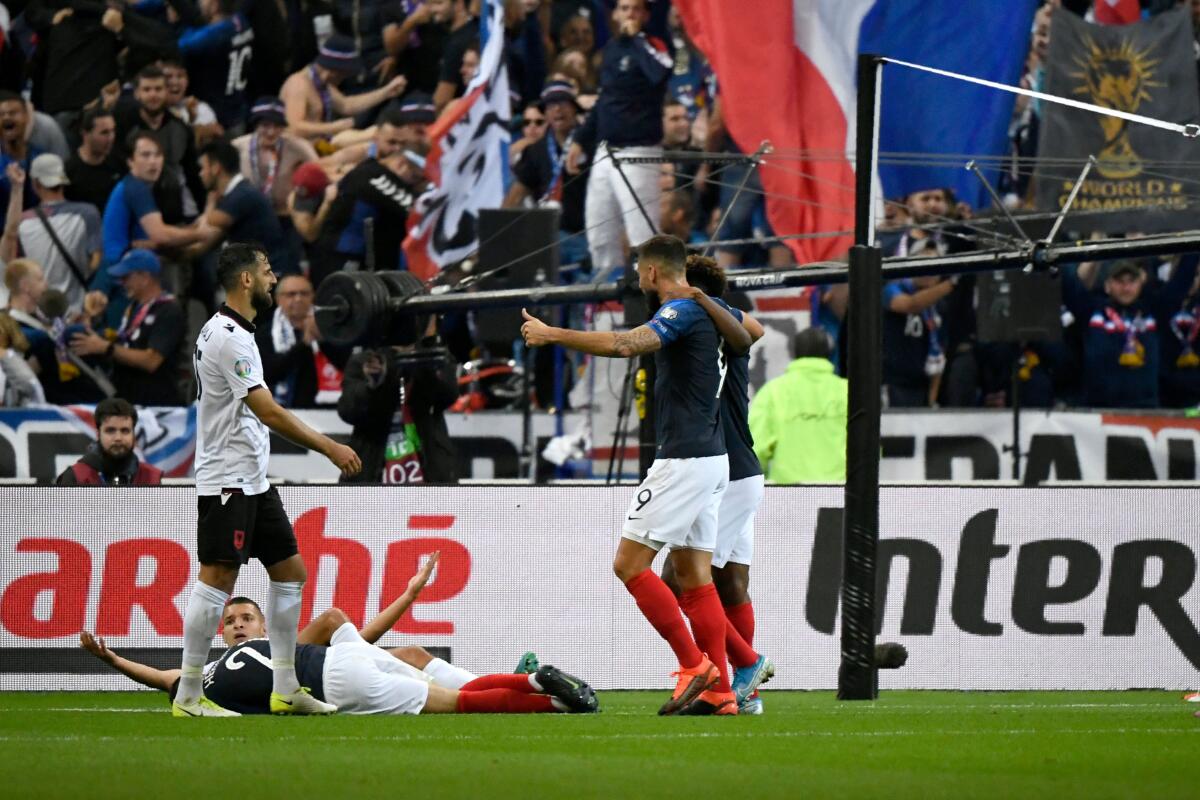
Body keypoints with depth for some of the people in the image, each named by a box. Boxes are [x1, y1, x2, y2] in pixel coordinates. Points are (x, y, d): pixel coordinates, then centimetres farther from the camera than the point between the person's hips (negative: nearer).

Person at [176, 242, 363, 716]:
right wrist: (329, 448, -19)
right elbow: (268, 412, -21)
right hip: (227, 478, -11)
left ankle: (285, 689, 14)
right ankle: (188, 696, -7)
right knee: (218, 579, -10)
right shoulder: (228, 337, -17)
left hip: (253, 479, 11)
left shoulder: (234, 333, 15)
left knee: (290, 571, 11)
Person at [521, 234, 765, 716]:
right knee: (694, 576, 8)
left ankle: (695, 665, -10)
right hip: (709, 458, 10)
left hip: (685, 458, -10)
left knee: (629, 563, -8)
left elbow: (624, 345, -30)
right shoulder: (702, 310, 14)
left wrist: (552, 334, -25)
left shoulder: (682, 311, -14)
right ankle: (719, 691, 4)